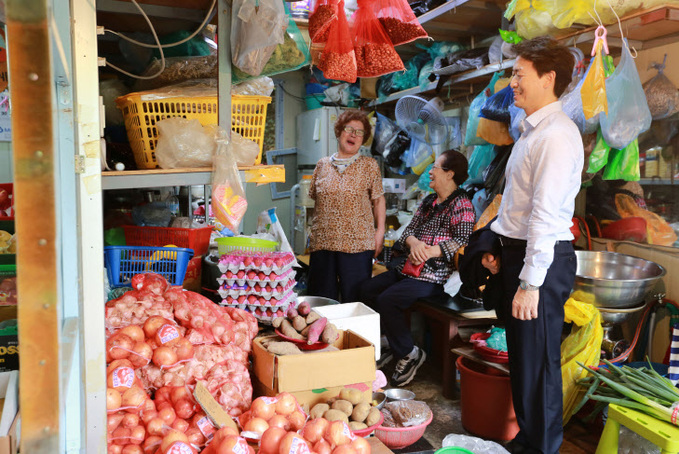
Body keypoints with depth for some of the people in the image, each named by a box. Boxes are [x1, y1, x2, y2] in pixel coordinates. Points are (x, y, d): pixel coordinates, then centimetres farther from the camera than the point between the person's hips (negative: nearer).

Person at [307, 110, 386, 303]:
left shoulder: (370, 166, 6)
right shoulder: (322, 165, 12)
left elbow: (379, 200, 6)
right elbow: (313, 197, 17)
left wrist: (380, 230, -3)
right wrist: (312, 230, 12)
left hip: (357, 242, -2)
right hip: (322, 241, 3)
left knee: (354, 298, 0)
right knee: (322, 298, 6)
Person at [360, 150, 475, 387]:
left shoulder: (461, 204, -7)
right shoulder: (428, 201, 18)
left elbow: (462, 239, -20)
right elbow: (409, 230, 12)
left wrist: (430, 251, -27)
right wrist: (413, 242, -11)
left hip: (434, 276, -9)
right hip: (409, 268, 9)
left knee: (387, 300, -24)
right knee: (367, 289, 2)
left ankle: (409, 353, -3)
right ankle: (394, 345, 13)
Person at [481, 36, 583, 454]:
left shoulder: (557, 135, -17)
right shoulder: (531, 130, 15)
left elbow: (545, 214, -23)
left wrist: (530, 282, -24)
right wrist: (499, 248, 17)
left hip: (543, 259, -10)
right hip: (518, 252, 10)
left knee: (538, 361, 3)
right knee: (521, 355, 20)